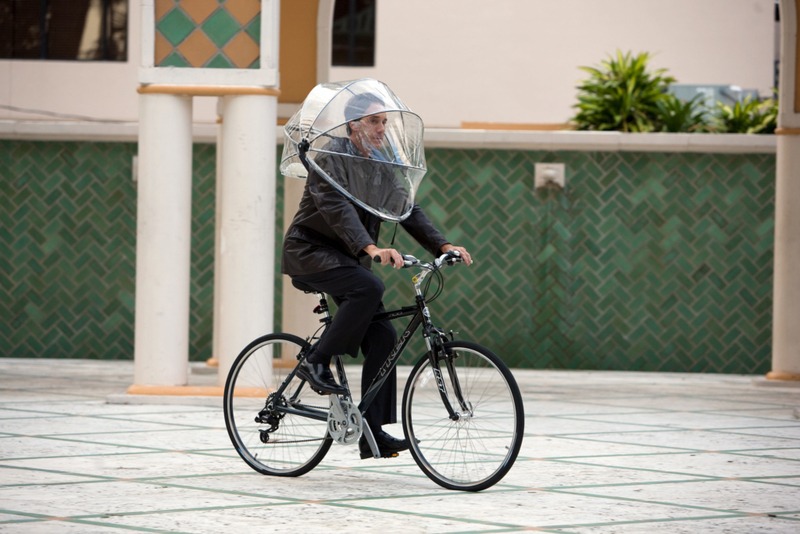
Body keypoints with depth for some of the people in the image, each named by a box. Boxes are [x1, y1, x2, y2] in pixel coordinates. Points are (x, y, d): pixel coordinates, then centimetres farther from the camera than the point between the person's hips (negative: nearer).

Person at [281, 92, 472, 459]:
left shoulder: (379, 167, 12)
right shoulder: (331, 157, -14)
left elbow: (407, 209, 10)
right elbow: (337, 208, -28)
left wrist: (443, 245, -5)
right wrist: (371, 248, -42)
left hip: (347, 259, 8)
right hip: (310, 250, -8)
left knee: (383, 336, -6)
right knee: (369, 287, -34)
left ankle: (373, 432, -5)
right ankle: (317, 362, -20)